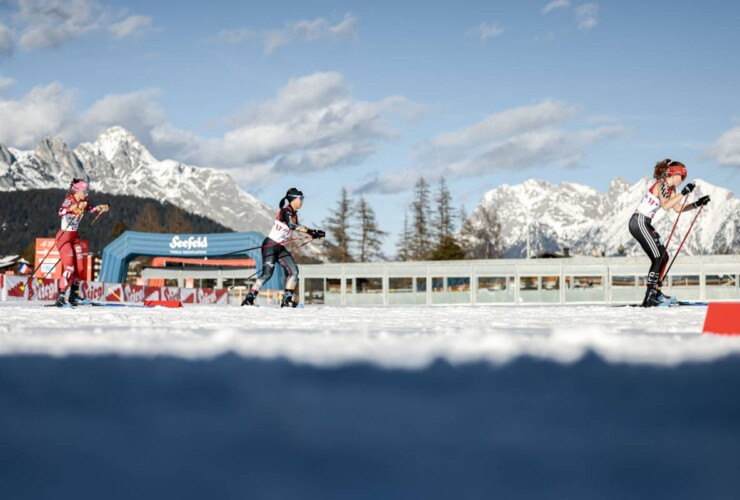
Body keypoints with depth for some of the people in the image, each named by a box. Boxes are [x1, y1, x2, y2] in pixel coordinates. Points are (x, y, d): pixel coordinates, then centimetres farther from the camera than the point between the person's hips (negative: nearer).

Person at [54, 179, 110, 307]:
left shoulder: (83, 202, 4)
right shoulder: (69, 200, -18)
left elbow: (91, 209, 22)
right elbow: (61, 212, -37)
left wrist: (101, 208, 2)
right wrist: (76, 206, -51)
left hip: (75, 237, 8)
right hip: (64, 236, -8)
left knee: (78, 267, 7)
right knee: (69, 267, -16)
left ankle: (74, 296, 17)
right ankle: (60, 297, -13)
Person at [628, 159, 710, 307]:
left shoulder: (670, 188, 15)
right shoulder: (661, 184, -14)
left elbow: (678, 208, 20)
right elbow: (666, 206, -29)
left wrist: (697, 204, 10)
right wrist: (683, 193, -29)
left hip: (645, 224, 10)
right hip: (639, 222, -10)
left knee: (663, 257, 10)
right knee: (658, 257, -14)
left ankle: (655, 292, 14)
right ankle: (649, 298, -17)